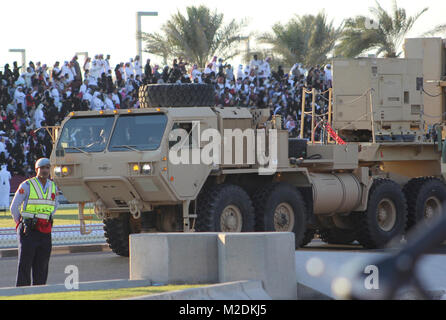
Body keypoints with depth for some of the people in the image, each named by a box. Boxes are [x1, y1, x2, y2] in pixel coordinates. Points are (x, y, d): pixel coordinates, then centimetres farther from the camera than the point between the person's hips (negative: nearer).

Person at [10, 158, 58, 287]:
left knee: (42, 266, 5)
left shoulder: (53, 187, 9)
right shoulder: (26, 186, -6)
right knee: (24, 266, -7)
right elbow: (14, 207, -1)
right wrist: (20, 225, 7)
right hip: (29, 232, -5)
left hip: (45, 232, 5)